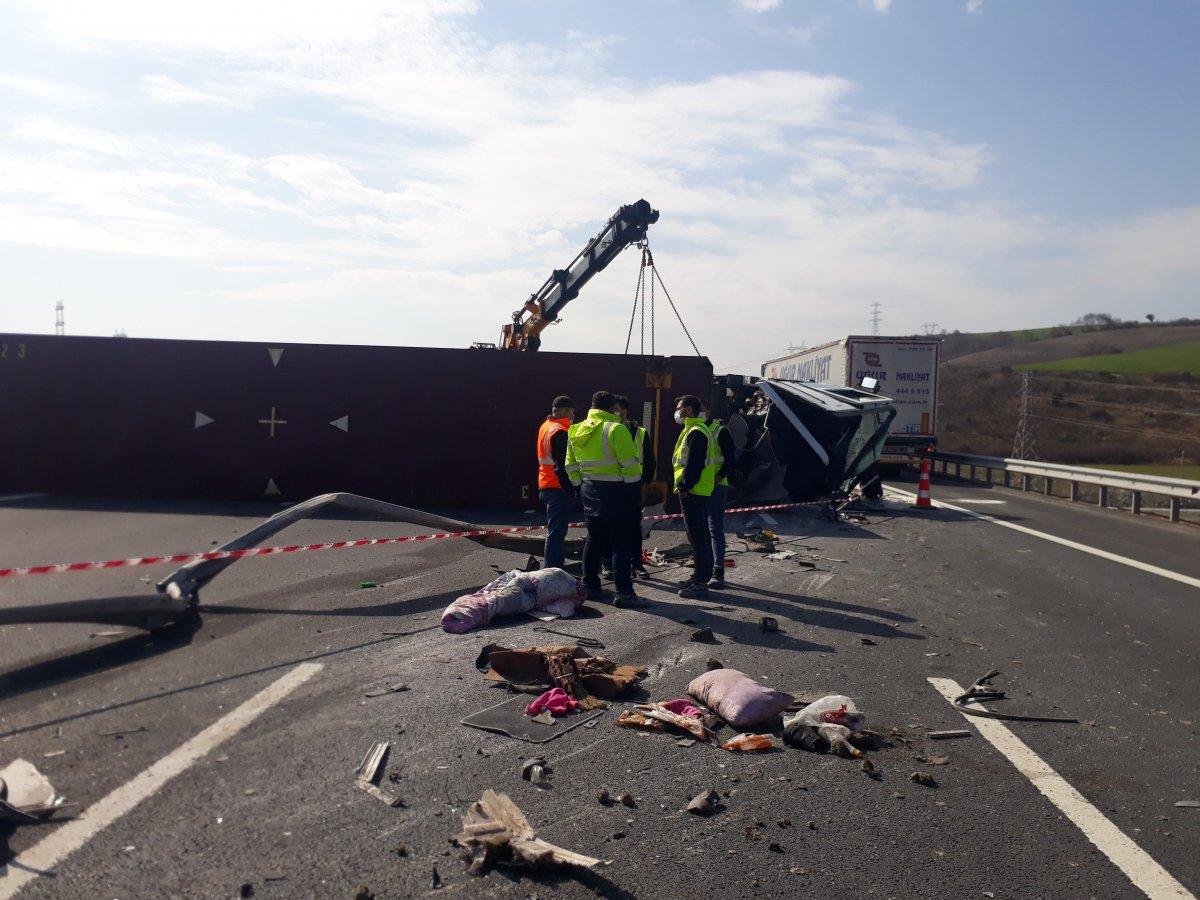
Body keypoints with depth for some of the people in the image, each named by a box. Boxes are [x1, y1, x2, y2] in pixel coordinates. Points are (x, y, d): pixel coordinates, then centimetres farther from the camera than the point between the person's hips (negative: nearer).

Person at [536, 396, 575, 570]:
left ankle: (551, 565, 26)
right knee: (557, 531, -6)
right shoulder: (560, 432, -17)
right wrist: (570, 490, -18)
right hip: (558, 488, -10)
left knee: (555, 529, 18)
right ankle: (552, 568, -5)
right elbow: (561, 466, -22)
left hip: (546, 485, 10)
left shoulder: (545, 426, 15)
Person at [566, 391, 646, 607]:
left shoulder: (576, 431, 8)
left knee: (594, 540, 17)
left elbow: (571, 466, 14)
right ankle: (624, 593, -3)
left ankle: (590, 586, 23)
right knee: (622, 544, -2)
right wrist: (635, 482, -2)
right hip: (615, 491, -7)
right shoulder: (615, 429, -15)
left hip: (589, 490, 7)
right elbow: (629, 463, -16)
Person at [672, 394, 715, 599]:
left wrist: (684, 486, -19)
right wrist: (683, 486, 19)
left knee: (697, 536, -7)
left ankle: (700, 582, -4)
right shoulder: (693, 430, 18)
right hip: (695, 492, 11)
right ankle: (700, 577, 23)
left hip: (693, 492, -11)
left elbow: (694, 464, -22)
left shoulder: (695, 432, -15)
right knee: (700, 535, 15)